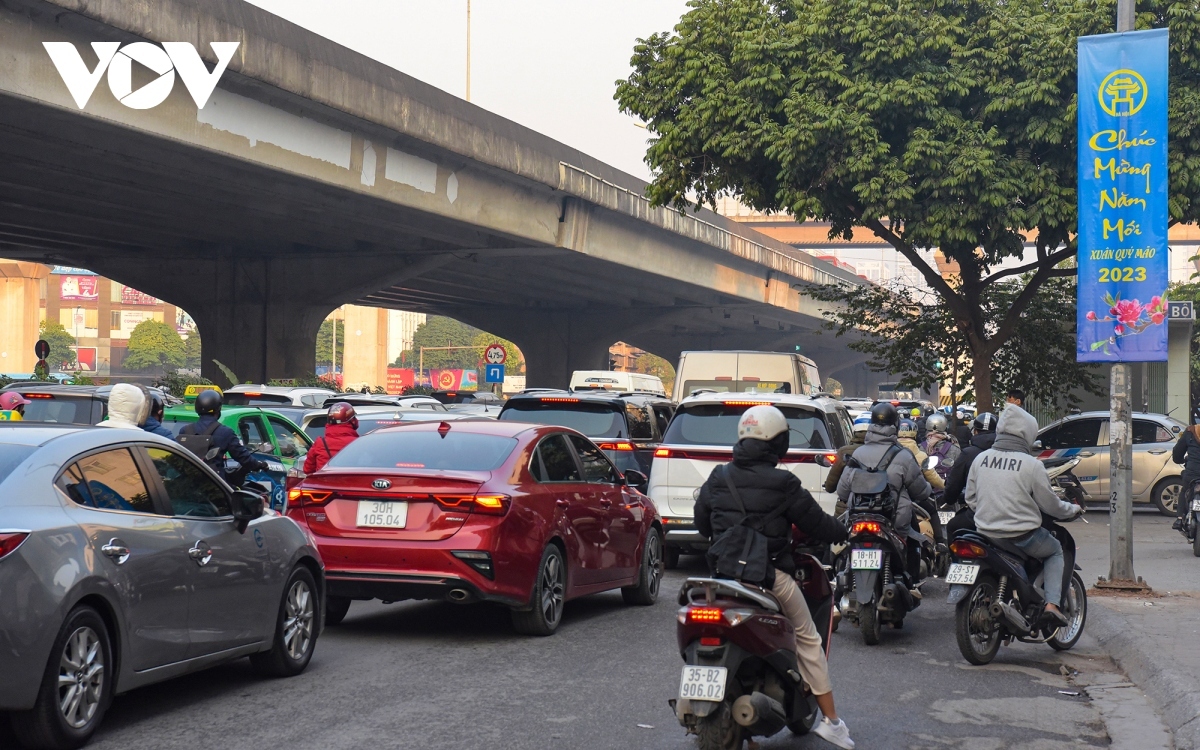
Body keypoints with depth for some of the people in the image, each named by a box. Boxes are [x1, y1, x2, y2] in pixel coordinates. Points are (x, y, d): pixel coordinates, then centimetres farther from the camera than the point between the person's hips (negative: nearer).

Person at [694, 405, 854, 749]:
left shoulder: (718, 479, 4)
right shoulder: (782, 484, -9)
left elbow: (701, 522, 15)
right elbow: (816, 522, -2)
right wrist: (844, 533, 18)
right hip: (772, 575, -4)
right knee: (808, 639, 9)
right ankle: (830, 719, 9)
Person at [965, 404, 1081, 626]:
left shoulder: (980, 459, 0)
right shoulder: (1032, 465, -13)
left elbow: (970, 498, 8)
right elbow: (1050, 504, -4)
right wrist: (1073, 509, 16)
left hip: (986, 533, 5)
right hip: (1022, 536, -5)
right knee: (1055, 551, 23)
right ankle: (1052, 604, 5)